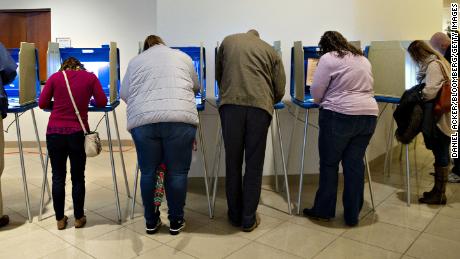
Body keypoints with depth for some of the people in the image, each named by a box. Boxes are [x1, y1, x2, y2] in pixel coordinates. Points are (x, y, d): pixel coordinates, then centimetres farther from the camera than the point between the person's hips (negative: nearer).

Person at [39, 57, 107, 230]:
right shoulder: (90, 77, 6)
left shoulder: (55, 77, 7)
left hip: (55, 132, 1)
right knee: (78, 177, 10)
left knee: (58, 177, 10)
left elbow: (42, 103, 4)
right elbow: (102, 102, 3)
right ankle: (79, 218, 20)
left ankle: (60, 219, 19)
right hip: (78, 133, -1)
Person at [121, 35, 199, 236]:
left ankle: (151, 221, 22)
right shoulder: (182, 57, 20)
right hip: (180, 117, -1)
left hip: (143, 119, 2)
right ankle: (176, 221, 18)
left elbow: (124, 94, 23)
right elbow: (196, 87, 30)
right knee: (177, 172, 8)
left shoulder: (135, 61, 21)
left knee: (148, 172, 12)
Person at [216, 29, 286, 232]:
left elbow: (218, 75, 30)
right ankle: (248, 219, 14)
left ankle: (235, 216, 20)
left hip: (231, 104, 0)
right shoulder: (271, 51, 23)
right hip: (260, 106, 0)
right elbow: (280, 90, 15)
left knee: (233, 163, 10)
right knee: (254, 165, 8)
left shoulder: (228, 41, 24)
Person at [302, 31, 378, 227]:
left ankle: (323, 210, 17)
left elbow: (316, 93, -4)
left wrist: (324, 101, 16)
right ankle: (352, 215, 16)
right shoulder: (363, 59, 19)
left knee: (329, 164, 6)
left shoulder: (328, 58, -2)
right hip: (369, 115, 6)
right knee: (355, 164, 10)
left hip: (340, 115, -6)